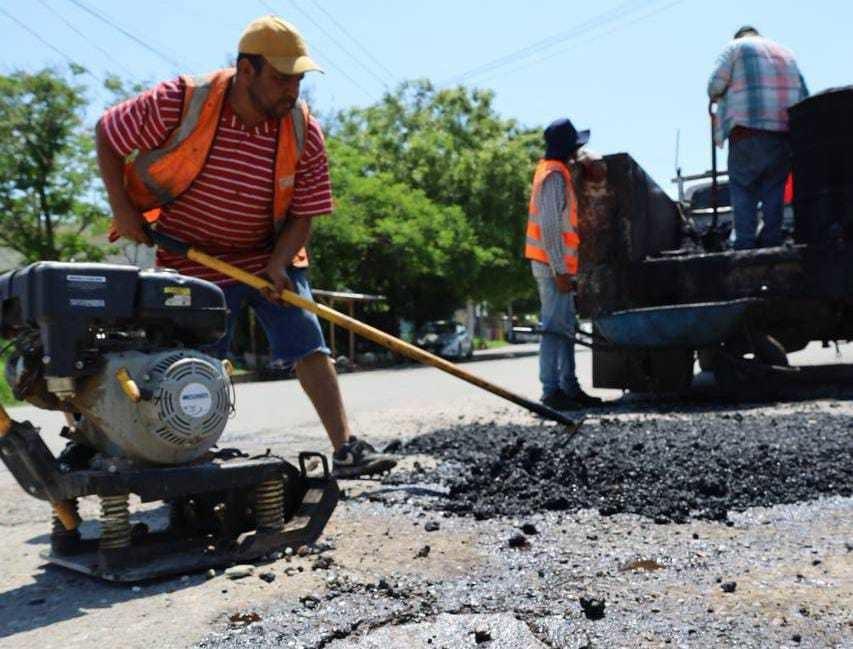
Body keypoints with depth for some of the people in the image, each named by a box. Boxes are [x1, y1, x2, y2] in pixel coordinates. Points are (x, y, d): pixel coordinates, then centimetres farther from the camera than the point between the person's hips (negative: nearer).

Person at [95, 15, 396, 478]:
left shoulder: (303, 132, -11)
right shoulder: (180, 103, -19)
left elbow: (302, 213, -6)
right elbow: (106, 134, -4)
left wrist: (279, 263, -22)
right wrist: (122, 208, -12)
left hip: (270, 257, 2)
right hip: (194, 263, -2)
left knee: (309, 345, -10)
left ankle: (346, 451, -7)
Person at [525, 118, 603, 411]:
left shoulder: (554, 171, 18)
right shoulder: (555, 176, -14)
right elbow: (550, 227, -21)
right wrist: (559, 271, -22)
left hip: (557, 265, 10)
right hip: (553, 265, -10)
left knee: (566, 327, 12)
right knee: (555, 327, -8)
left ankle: (569, 387, 19)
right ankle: (551, 391, -5)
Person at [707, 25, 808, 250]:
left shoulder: (736, 47, 12)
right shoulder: (786, 52, 28)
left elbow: (715, 85, -2)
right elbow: (804, 93, 20)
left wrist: (717, 98, 18)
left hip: (750, 128, -4)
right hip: (787, 130, 4)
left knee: (743, 188, -1)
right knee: (774, 189, 7)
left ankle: (745, 244, -10)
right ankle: (772, 243, 2)